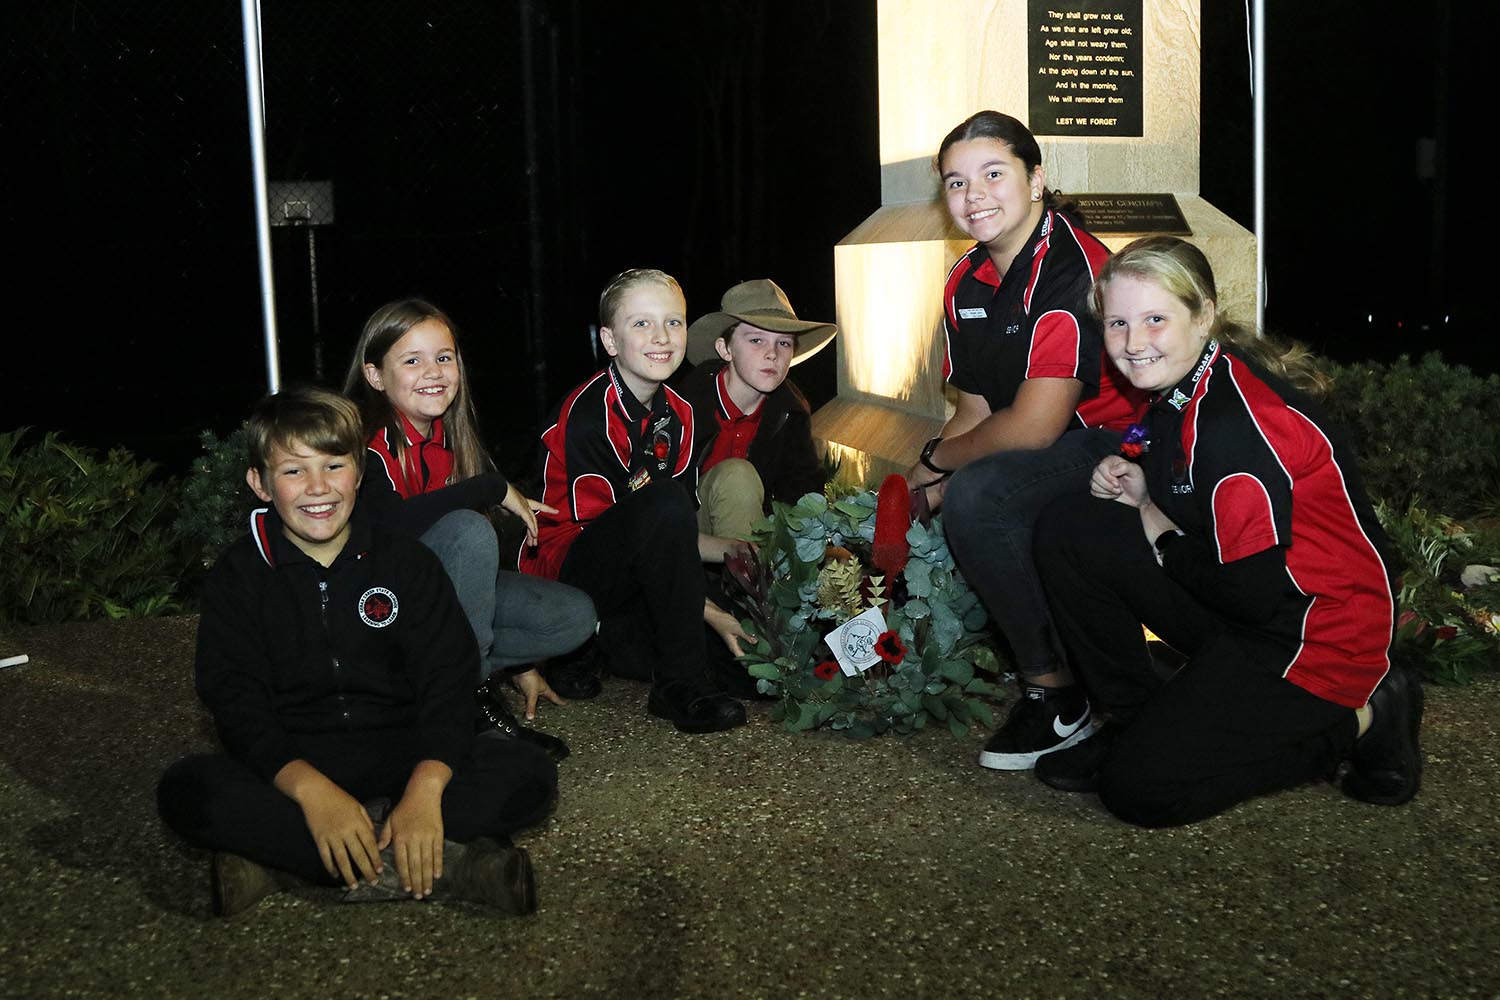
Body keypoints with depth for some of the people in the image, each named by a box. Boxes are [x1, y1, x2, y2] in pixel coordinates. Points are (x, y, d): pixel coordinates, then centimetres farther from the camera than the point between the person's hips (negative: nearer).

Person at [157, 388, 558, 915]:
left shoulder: (407, 560, 1)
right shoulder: (236, 576, 0)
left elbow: (447, 682, -7)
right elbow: (236, 705, -9)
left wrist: (425, 787, -27)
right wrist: (311, 788, -28)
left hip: (402, 756, 1)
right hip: (292, 766, 0)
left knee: (532, 774, -23)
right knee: (183, 791, -30)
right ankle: (444, 863, -34)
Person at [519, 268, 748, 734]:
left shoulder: (678, 412, 5)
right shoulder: (587, 414, -19)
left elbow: (674, 536, 10)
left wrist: (734, 549, -10)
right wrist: (707, 612, -22)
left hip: (634, 581, 8)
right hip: (565, 570, -8)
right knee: (663, 501, -34)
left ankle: (605, 638, 11)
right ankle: (681, 684, -25)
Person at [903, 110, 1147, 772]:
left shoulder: (1071, 270, -22)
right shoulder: (966, 284, 6)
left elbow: (1033, 425, -26)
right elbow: (975, 412, 11)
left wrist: (936, 461, -10)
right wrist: (921, 490, -7)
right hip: (1035, 463, 9)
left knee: (976, 495, -31)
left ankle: (1056, 693, -15)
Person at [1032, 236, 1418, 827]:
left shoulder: (1238, 420, -26)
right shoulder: (1181, 388, 2)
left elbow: (1255, 593, -25)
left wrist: (1161, 535, -9)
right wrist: (1134, 482, -5)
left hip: (1319, 636, -9)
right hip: (1240, 619, 9)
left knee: (1139, 788, -13)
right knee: (1068, 530, -3)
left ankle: (1360, 723, 2)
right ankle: (1136, 720, 9)